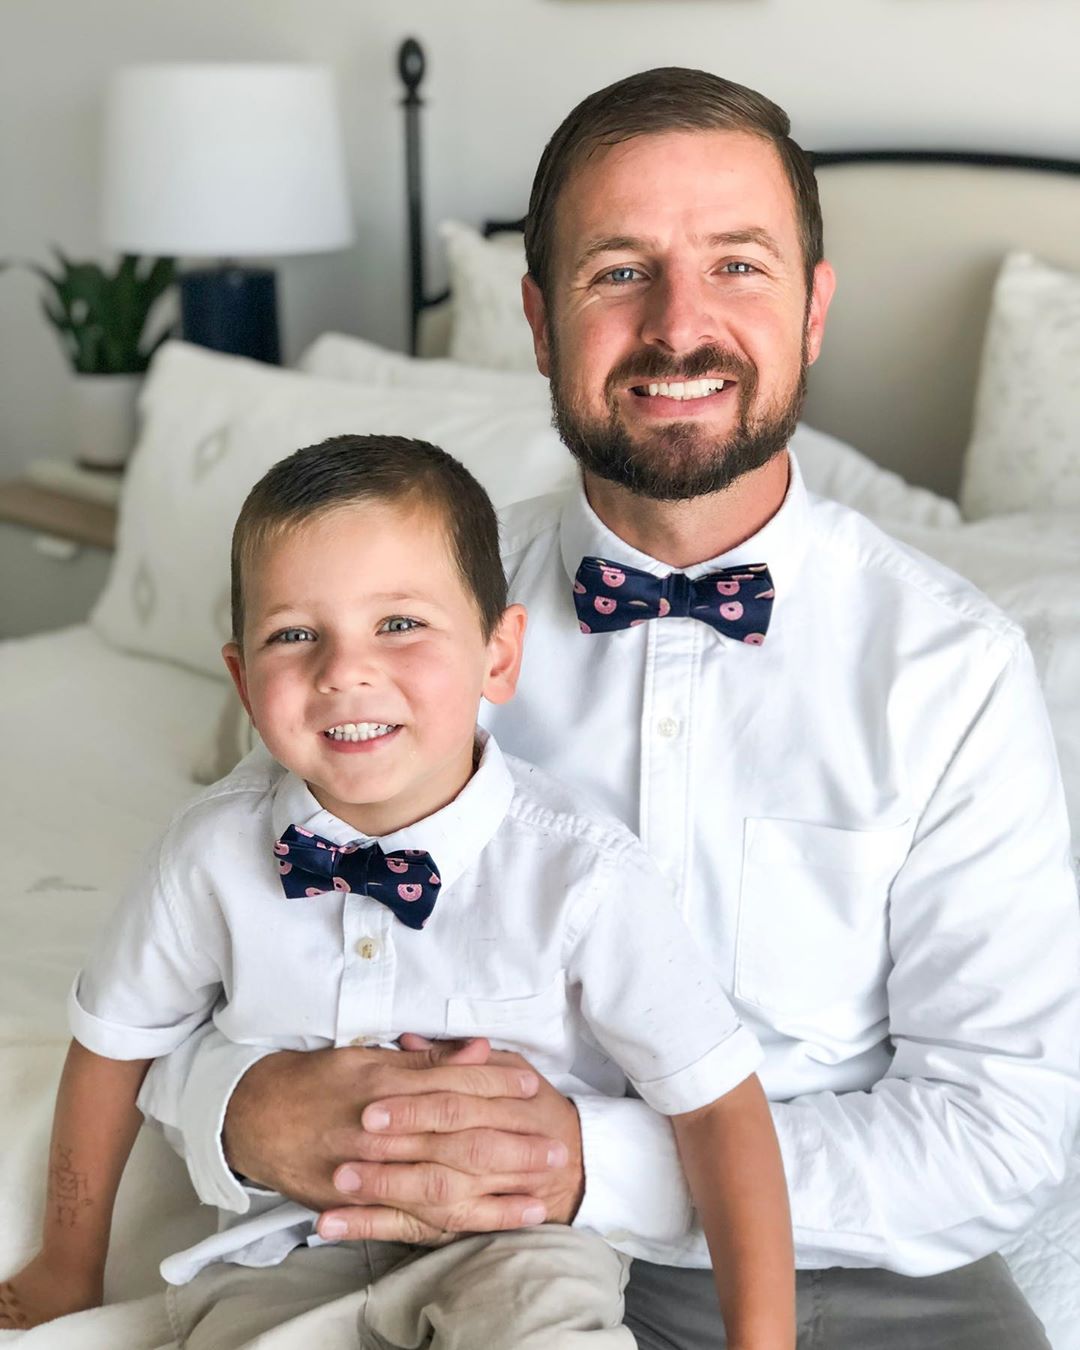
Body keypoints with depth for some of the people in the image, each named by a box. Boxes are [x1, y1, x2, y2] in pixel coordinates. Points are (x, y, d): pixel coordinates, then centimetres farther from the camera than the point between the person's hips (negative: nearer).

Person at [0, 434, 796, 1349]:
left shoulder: (581, 875, -17)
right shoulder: (214, 853, -9)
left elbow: (719, 1100, -13)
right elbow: (115, 1040, 8)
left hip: (518, 1242, -2)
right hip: (285, 1247, 3)